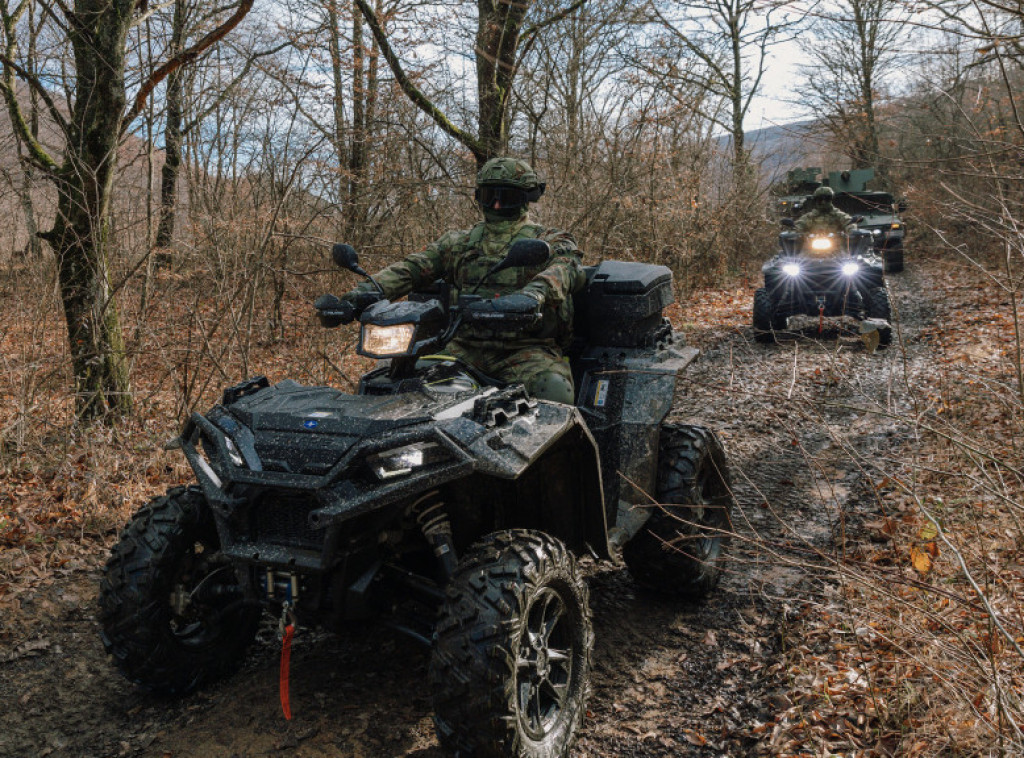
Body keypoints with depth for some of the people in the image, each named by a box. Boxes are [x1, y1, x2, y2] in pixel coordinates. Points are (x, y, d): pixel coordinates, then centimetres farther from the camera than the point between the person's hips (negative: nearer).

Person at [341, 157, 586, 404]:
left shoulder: (549, 241, 6)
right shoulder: (459, 242, 19)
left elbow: (568, 266, -17)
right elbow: (413, 267, 7)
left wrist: (532, 294, -41)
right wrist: (371, 289, -15)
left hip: (527, 351, -3)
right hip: (464, 349, 4)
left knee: (554, 388, -35)